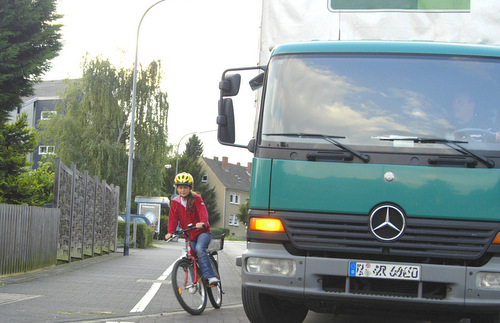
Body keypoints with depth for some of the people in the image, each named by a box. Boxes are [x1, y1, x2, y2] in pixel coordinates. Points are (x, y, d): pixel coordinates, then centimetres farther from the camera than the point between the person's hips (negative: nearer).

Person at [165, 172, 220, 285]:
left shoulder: (196, 198, -8)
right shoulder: (175, 202, 3)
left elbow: (203, 211, -23)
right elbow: (173, 218, -1)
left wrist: (202, 223, -44)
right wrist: (170, 232, -19)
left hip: (202, 232, -5)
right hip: (189, 235, 5)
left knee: (199, 248, -31)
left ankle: (210, 276, -34)